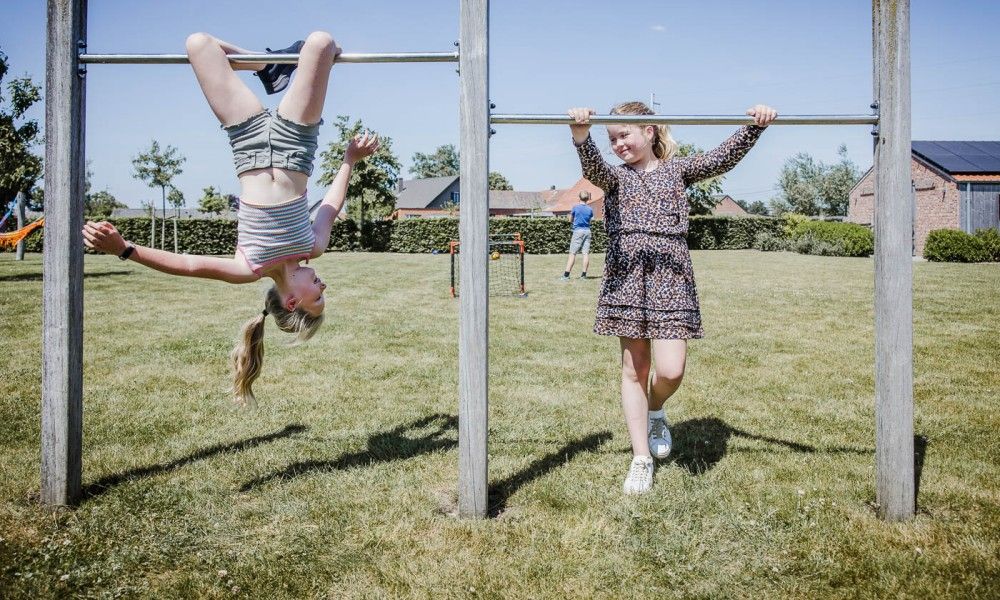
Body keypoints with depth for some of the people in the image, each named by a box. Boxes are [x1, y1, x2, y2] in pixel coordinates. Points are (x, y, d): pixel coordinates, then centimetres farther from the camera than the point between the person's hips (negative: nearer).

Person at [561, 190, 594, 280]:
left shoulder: (575, 208, -4)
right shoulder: (590, 209, 3)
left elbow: (570, 219, 6)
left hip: (578, 231, -3)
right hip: (587, 231, 3)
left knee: (572, 253, -5)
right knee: (586, 253, 4)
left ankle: (566, 274, -9)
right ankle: (584, 274, 4)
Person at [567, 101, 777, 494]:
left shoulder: (677, 169, 14)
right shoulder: (615, 176, 12)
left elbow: (722, 159, -2)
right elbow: (593, 168, -12)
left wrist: (754, 127, -19)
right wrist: (581, 137, -33)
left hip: (670, 274, -1)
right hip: (626, 274, 1)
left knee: (670, 370, -11)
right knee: (633, 369, 4)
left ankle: (655, 411, 25)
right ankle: (641, 459, 16)